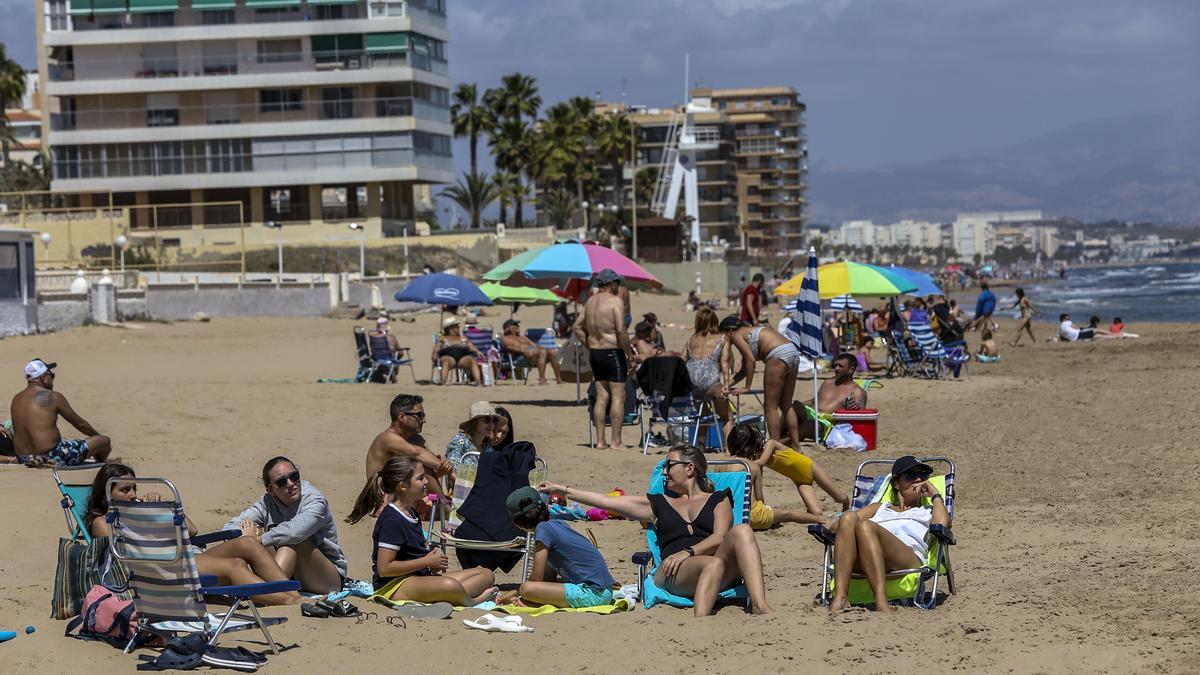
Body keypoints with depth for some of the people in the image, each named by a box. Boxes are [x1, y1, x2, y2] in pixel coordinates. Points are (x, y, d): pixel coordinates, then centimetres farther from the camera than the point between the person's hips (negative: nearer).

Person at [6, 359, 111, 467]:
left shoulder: (16, 399, 9)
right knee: (105, 441, 2)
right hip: (52, 458, -8)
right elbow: (79, 423, 2)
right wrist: (99, 436, 20)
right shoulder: (52, 397, -9)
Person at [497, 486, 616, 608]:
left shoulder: (543, 529, -10)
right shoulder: (558, 524, 15)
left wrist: (516, 593, 8)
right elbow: (549, 576, 19)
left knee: (527, 589, -22)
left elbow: (536, 578, -9)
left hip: (592, 594, -10)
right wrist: (515, 592, 17)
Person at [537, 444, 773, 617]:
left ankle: (759, 606, -46)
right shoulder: (658, 504, 31)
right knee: (713, 564, -37)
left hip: (725, 576, 0)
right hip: (675, 575, 0)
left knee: (741, 531, -31)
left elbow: (719, 538, 6)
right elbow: (606, 501, 27)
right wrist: (563, 491, 24)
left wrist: (687, 552, -11)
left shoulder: (718, 500, 23)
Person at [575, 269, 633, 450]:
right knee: (618, 397, -2)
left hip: (595, 354, 7)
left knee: (601, 397, 11)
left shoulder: (591, 301, 11)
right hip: (613, 353, -7)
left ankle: (600, 440, 10)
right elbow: (621, 330, -21)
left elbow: (578, 327, 16)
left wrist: (589, 347, 17)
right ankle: (616, 441, -3)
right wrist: (628, 352, -12)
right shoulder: (615, 301, -12)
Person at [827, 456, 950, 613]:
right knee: (848, 517, -28)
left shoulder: (928, 511, 36)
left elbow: (942, 524, 8)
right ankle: (839, 598, -45)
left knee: (865, 527, -32)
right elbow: (835, 526, 27)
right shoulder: (879, 508, 41)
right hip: (861, 564, 3)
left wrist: (935, 494, 22)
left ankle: (881, 602, -51)